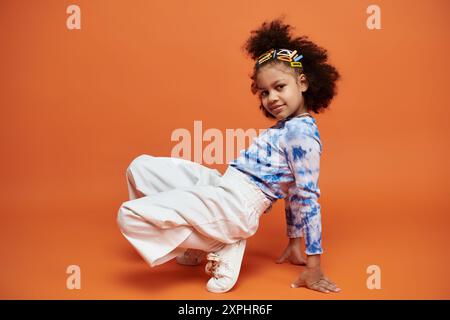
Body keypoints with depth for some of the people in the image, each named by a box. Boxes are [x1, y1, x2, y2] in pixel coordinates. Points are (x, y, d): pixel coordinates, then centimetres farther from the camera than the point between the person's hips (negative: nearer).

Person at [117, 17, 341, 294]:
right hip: (221, 186, 10)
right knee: (140, 167, 18)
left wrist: (313, 267, -13)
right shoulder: (289, 126, 15)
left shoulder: (301, 132, -15)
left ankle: (218, 250, -6)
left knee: (130, 216, -17)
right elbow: (291, 188, 18)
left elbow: (308, 197, -16)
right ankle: (192, 240, 14)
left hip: (235, 206, -10)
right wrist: (293, 244, 23)